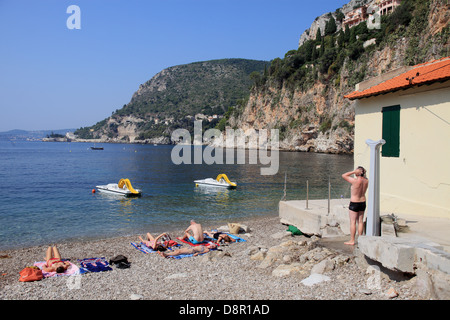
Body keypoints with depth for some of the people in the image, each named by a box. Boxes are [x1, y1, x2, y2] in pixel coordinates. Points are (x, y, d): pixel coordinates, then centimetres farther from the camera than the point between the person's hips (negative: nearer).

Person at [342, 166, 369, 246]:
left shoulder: (355, 181, -22)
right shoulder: (366, 181, -3)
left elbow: (344, 175, -15)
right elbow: (364, 177, 22)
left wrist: (354, 171, -16)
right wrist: (364, 173, 1)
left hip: (354, 203, -6)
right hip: (363, 202, 6)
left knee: (353, 222, 0)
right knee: (360, 221, 12)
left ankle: (352, 241, 3)